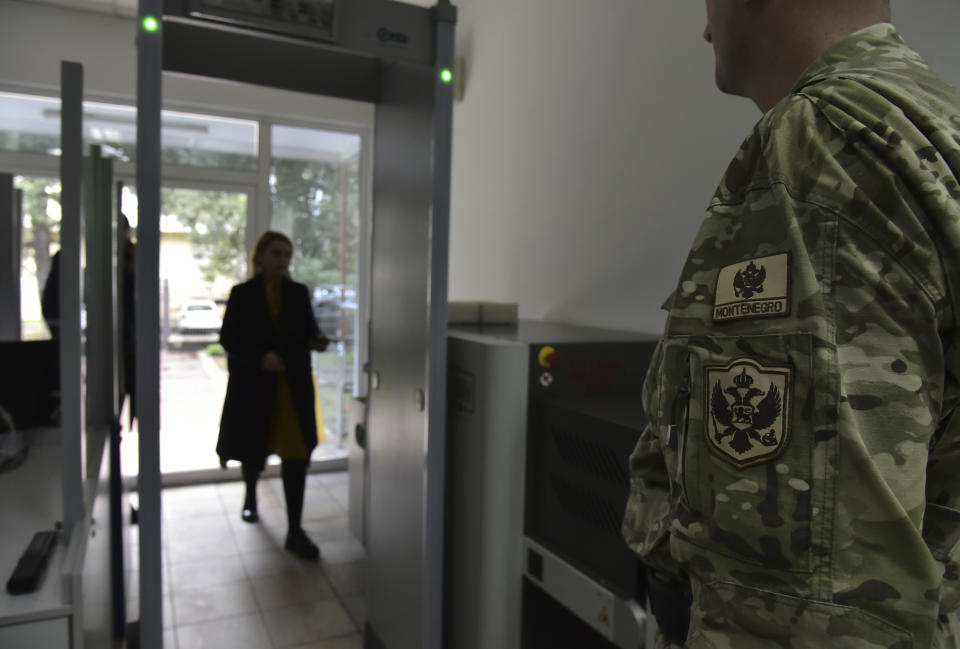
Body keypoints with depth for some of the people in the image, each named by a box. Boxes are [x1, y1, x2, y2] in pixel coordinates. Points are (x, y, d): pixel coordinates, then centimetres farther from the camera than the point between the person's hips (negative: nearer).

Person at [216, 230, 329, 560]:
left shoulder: (299, 293, 6)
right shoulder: (242, 294, -1)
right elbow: (229, 339, -4)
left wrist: (315, 340, -13)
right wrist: (260, 357, -19)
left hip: (294, 384, 1)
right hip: (253, 384, -1)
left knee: (296, 454, -4)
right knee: (253, 449, 14)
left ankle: (295, 531, 3)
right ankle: (250, 498, 48)